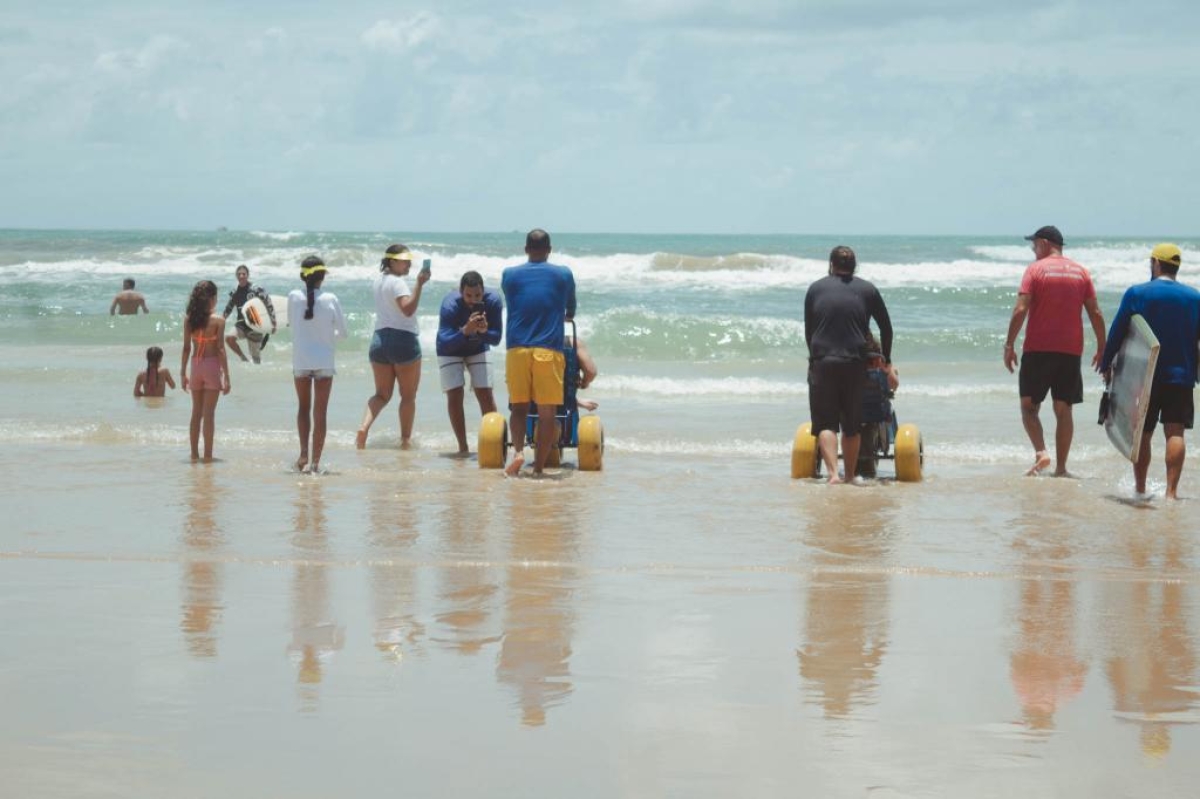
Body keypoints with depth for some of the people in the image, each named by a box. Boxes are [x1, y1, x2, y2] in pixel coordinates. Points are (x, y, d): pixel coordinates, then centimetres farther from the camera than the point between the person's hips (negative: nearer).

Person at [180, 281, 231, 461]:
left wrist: (183, 373, 10)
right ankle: (207, 454, 0)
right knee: (209, 413, -1)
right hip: (212, 365, -4)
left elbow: (186, 348, 2)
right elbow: (221, 349, -12)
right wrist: (226, 376, -8)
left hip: (195, 365, 4)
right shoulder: (218, 320, -11)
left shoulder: (189, 319, 0)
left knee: (196, 412, 13)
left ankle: (194, 453, 16)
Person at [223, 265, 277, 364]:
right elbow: (228, 310, 18)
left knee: (256, 356, 2)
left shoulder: (257, 290, -9)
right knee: (229, 338, -24)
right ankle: (243, 359, -4)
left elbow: (269, 306, -7)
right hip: (242, 324, 4)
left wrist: (272, 323, -12)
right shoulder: (235, 293, 5)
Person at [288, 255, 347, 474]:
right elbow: (342, 331, -1)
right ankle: (316, 461, 3)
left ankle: (304, 452, 5)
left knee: (303, 407, 19)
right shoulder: (330, 300, -9)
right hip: (324, 361, -1)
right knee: (320, 412, 4)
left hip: (300, 361, 1)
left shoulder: (294, 297, -7)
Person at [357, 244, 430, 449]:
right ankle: (406, 439, 6)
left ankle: (364, 427, -13)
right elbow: (408, 308, -26)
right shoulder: (397, 282, -12)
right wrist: (419, 284, -28)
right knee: (408, 395, 5)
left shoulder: (379, 280, 13)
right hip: (403, 340, -7)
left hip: (379, 339, 7)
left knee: (382, 394, 11)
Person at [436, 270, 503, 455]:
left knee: (485, 394, -7)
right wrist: (466, 331, -55)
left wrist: (484, 331, -42)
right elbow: (445, 343, -40)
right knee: (454, 395, -10)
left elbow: (496, 338, -21)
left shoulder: (493, 301, -27)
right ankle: (463, 447, -3)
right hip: (451, 350, -2)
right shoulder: (450, 305, -34)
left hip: (478, 348, 2)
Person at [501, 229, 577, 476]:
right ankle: (538, 467, 3)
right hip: (549, 351, -1)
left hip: (517, 349, 1)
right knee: (546, 412, 3)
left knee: (519, 407, 11)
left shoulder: (510, 275, 9)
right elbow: (571, 311, 24)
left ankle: (518, 451, -12)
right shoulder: (564, 275, 8)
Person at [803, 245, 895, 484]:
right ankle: (850, 477, 16)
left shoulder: (815, 289, 10)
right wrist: (886, 361, 28)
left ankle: (833, 473, -19)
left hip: (822, 363, -1)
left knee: (825, 423, -1)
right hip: (855, 365, 1)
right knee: (851, 426, 11)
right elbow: (886, 327, 15)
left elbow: (808, 331, 15)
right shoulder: (867, 290, 10)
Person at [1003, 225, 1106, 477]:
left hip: (1038, 350, -3)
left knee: (1029, 405, 6)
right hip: (1071, 351, 3)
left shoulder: (1035, 270, -3)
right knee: (1063, 409, 7)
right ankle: (1061, 468, 6)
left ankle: (1041, 452, -15)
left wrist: (1009, 345, -7)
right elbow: (1095, 313, 6)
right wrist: (1101, 348, 13)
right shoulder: (1081, 272, 9)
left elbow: (1020, 310, -12)